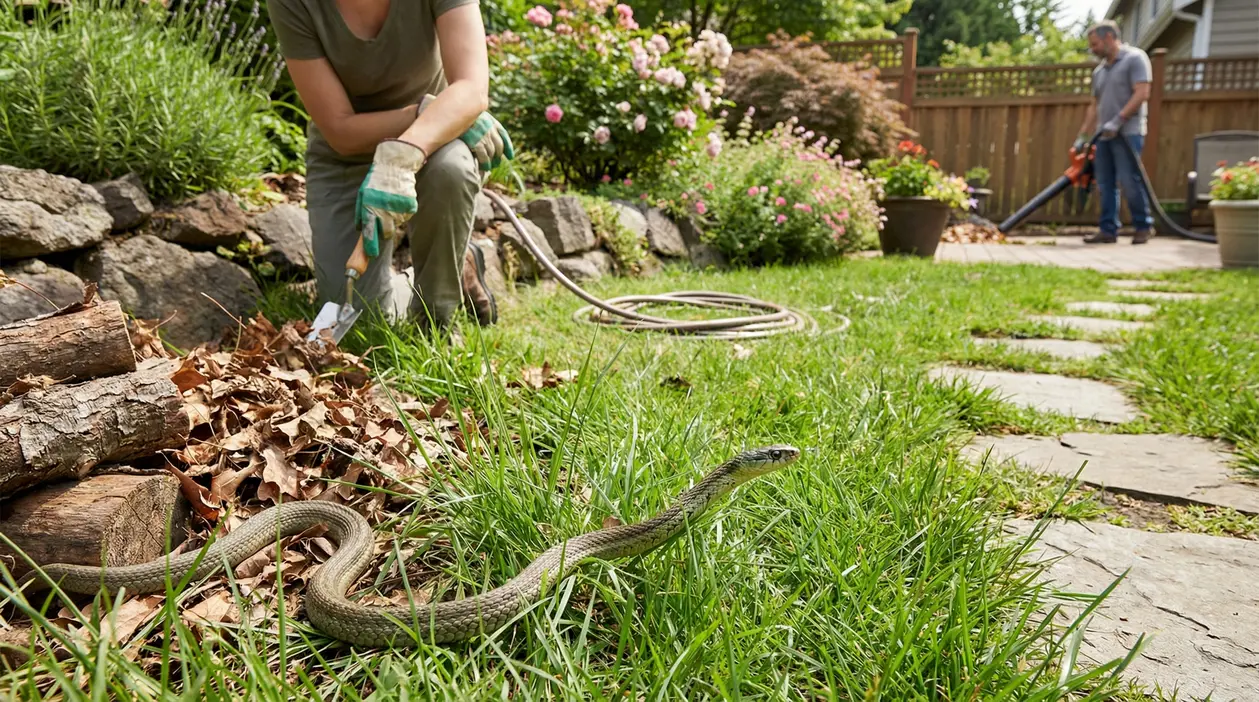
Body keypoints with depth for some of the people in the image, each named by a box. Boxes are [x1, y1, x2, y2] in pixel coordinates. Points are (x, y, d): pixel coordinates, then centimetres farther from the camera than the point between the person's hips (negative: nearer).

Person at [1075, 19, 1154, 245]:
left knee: (1129, 181, -9)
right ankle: (1108, 230, 7)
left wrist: (1118, 120, -21)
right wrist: (1083, 136, 15)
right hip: (1104, 136, 8)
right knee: (1105, 184, 4)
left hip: (1128, 133, -7)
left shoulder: (1134, 58, -4)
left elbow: (1142, 93, -14)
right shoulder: (1099, 70, 19)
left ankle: (1143, 226, 3)